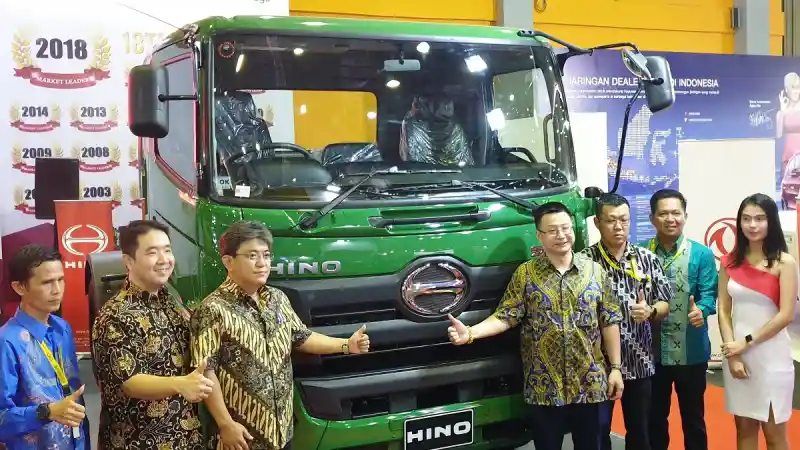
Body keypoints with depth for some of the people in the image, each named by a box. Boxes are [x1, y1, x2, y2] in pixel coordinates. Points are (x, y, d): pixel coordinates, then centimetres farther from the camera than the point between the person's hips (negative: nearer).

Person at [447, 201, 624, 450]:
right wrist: (470, 332, -21)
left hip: (590, 384, 2)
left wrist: (615, 368, 2)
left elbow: (610, 322, 5)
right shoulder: (525, 273, -1)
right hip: (544, 387, -1)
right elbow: (505, 317, -5)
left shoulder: (594, 270, 3)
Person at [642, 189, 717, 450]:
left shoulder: (702, 254, -2)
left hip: (691, 352, -1)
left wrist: (701, 310, -31)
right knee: (654, 416, 15)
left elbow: (709, 294, -10)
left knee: (693, 417, 12)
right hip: (652, 351, 2)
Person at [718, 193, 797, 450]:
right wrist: (733, 354, -7)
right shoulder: (730, 262, 4)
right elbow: (723, 311, 3)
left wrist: (747, 342, -11)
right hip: (736, 353, 4)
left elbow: (786, 314, -11)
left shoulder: (784, 263, -7)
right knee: (744, 428, 12)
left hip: (771, 354, -3)